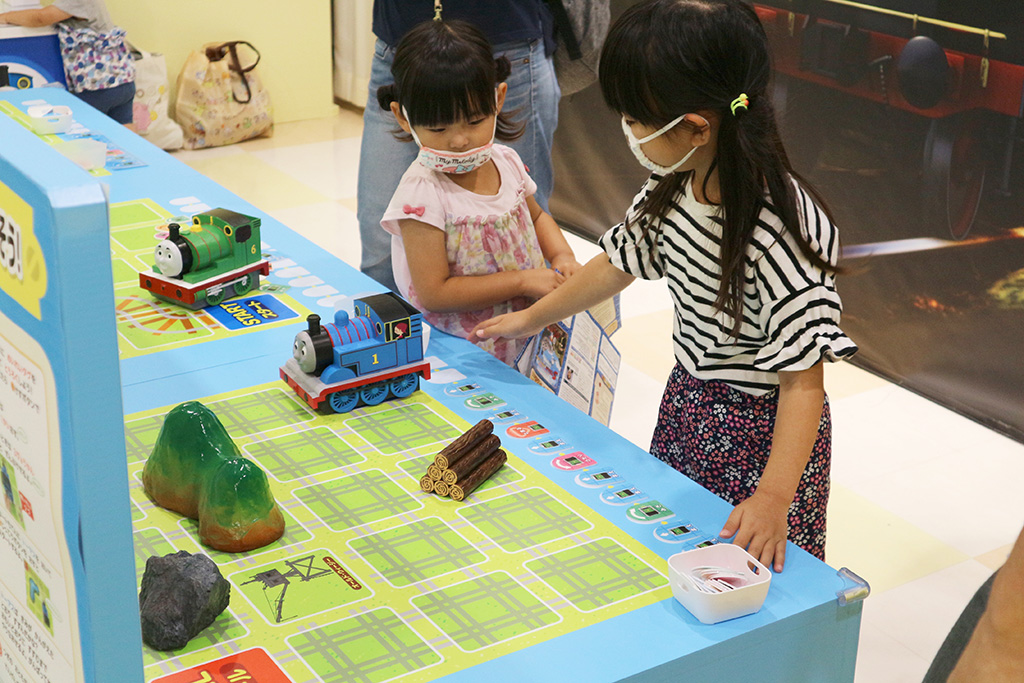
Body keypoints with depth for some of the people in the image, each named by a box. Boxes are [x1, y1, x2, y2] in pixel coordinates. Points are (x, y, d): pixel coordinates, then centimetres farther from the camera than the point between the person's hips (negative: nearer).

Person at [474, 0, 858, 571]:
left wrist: (773, 496, -38)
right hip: (687, 402, 8)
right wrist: (531, 318, 23)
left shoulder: (780, 230, -31)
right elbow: (619, 263, 11)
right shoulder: (675, 187, -8)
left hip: (760, 431, -7)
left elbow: (803, 380, -30)